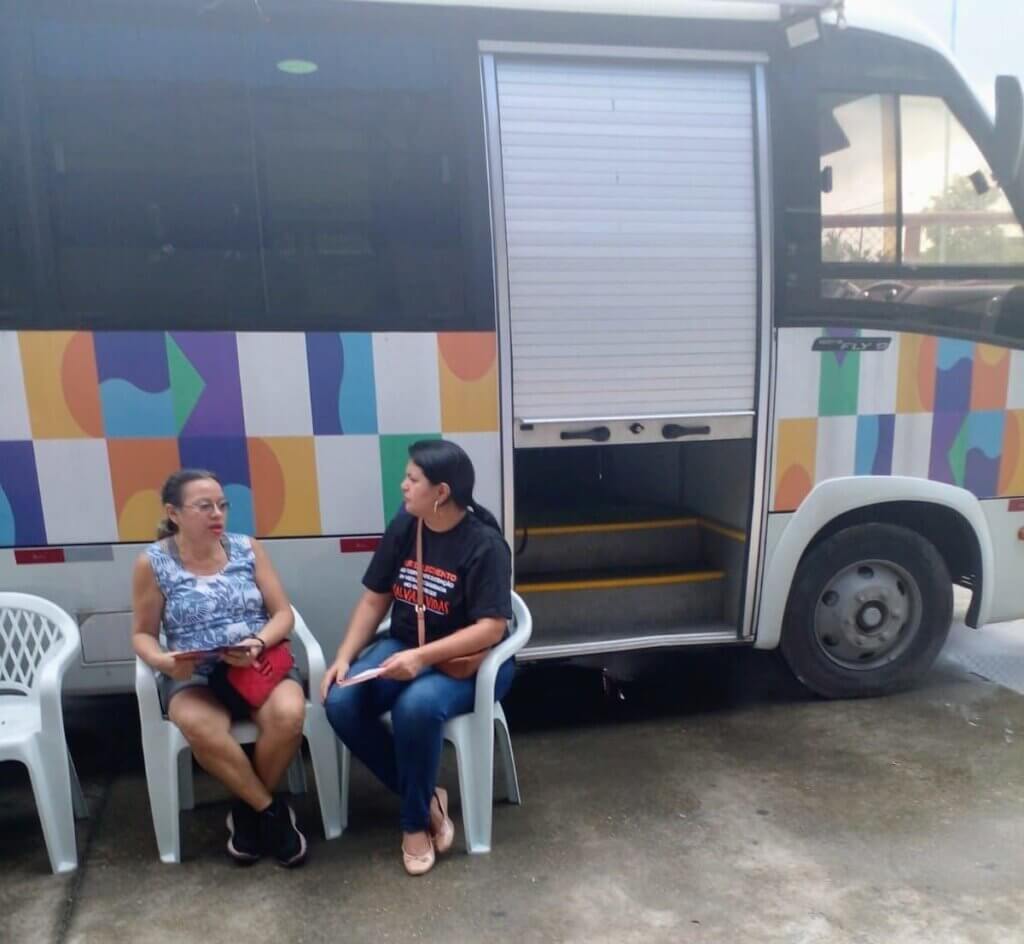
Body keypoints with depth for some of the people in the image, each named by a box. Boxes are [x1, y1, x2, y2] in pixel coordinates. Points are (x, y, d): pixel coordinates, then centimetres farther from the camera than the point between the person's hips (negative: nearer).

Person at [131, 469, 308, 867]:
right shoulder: (153, 562, -1)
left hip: (260, 663, 1)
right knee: (201, 728, -35)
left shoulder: (247, 548, 3)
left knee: (288, 714, -31)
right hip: (193, 674, -1)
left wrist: (258, 643, -18)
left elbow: (283, 613, 3)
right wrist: (164, 661, -17)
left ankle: (248, 809, -2)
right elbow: (142, 634, 5)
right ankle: (271, 809, -12)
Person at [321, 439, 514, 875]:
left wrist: (422, 657, -31)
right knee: (340, 703, -18)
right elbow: (373, 600, 5)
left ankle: (415, 821, -7)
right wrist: (344, 658, -8)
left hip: (468, 660, -6)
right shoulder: (402, 527, 0)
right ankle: (426, 797, 0)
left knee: (416, 706, -35)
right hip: (403, 647, 6)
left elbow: (491, 628, -22)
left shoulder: (484, 544, -18)